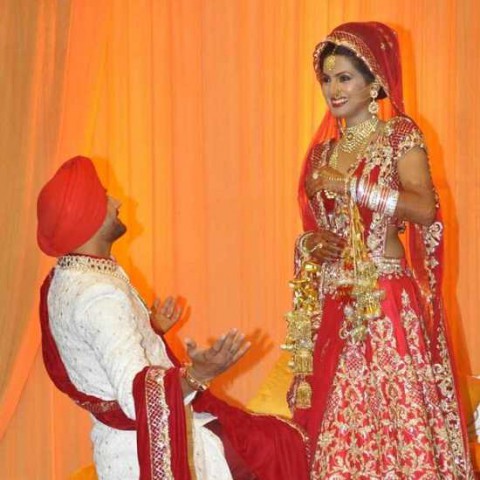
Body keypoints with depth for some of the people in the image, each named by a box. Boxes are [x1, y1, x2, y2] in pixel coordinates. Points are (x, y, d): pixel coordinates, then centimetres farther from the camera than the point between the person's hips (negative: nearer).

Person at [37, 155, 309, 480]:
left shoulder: (66, 280, 7)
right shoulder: (97, 294, -25)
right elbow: (135, 394, -33)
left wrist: (151, 329, 31)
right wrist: (197, 375, -46)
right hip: (150, 447, -10)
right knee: (281, 448, -3)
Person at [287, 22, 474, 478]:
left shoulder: (399, 135, -2)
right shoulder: (324, 149, 15)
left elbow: (425, 209, -17)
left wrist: (353, 187, -20)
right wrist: (311, 244, 0)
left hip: (386, 300, -5)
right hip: (333, 303, 6)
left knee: (394, 413, -7)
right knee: (335, 419, 4)